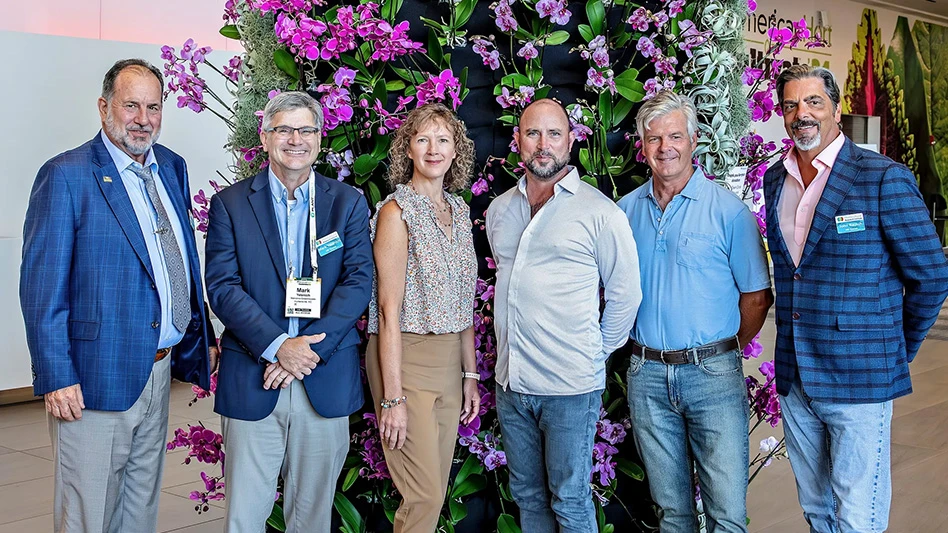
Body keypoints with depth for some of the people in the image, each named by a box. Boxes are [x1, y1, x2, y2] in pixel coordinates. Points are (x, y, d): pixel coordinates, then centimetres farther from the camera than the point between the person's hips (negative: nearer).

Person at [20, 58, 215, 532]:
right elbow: (42, 288, -13)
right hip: (95, 381, -6)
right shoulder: (66, 176, -11)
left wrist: (202, 336, 15)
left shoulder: (172, 168, 10)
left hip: (159, 372, 7)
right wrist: (56, 378, -17)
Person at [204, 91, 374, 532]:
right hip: (252, 380, -1)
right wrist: (277, 346, -17)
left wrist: (310, 350, -13)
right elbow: (222, 286, -5)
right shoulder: (230, 204, 4)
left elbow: (359, 281, -2)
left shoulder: (349, 203, 7)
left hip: (325, 382, 1)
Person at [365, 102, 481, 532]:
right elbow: (390, 309, -15)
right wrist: (393, 397, -17)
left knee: (435, 491, 13)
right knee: (423, 497, -4)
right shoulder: (397, 210, -11)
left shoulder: (460, 210, 10)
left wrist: (470, 373, 13)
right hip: (405, 358, -7)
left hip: (449, 360, 7)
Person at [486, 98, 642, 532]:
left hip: (571, 385, -5)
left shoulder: (599, 211, -7)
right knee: (527, 496, 17)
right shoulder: (499, 210, 9)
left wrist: (597, 353, 2)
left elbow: (625, 293, -1)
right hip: (511, 382, 5)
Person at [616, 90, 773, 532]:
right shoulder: (626, 210, 6)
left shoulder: (728, 210, -5)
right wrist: (647, 351, 9)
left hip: (712, 377, -3)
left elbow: (757, 296, -1)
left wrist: (722, 352, 4)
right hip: (647, 376, 3)